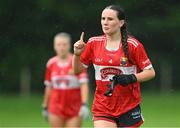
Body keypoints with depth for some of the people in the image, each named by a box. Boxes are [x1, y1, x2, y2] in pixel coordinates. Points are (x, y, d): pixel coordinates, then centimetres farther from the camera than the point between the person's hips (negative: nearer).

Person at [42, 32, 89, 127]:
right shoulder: (51, 64, 4)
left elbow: (84, 85, -13)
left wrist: (84, 105, -25)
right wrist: (45, 107, 16)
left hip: (75, 109, -2)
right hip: (56, 109, 3)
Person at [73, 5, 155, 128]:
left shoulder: (133, 45, -7)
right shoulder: (94, 43, 2)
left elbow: (150, 72, -5)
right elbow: (77, 70, 11)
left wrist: (131, 78, -21)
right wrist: (77, 54, -8)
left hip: (129, 107, -1)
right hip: (102, 108, 2)